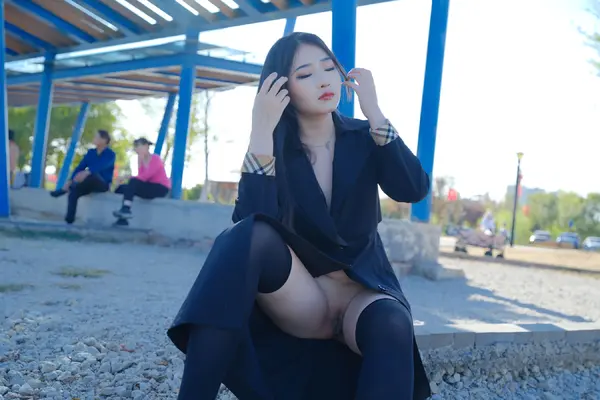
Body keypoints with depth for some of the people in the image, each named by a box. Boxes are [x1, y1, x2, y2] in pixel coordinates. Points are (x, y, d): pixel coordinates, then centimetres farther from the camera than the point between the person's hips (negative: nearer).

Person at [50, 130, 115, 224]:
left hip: (103, 184, -5)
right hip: (89, 184, 6)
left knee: (93, 175, -40)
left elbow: (101, 166, -27)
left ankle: (64, 190, -30)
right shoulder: (91, 152, 11)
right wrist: (70, 181, -13)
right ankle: (69, 219, -32)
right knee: (73, 192, -27)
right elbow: (80, 167, 3)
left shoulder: (110, 154, -7)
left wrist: (87, 172, -44)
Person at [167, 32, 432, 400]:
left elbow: (414, 190, -15)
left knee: (392, 326, -37)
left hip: (363, 291, 1)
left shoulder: (364, 140, 2)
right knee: (253, 235, -32)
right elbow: (250, 223, -20)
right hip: (299, 298, 0)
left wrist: (374, 112, -18)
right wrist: (261, 132, -25)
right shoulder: (275, 148, -2)